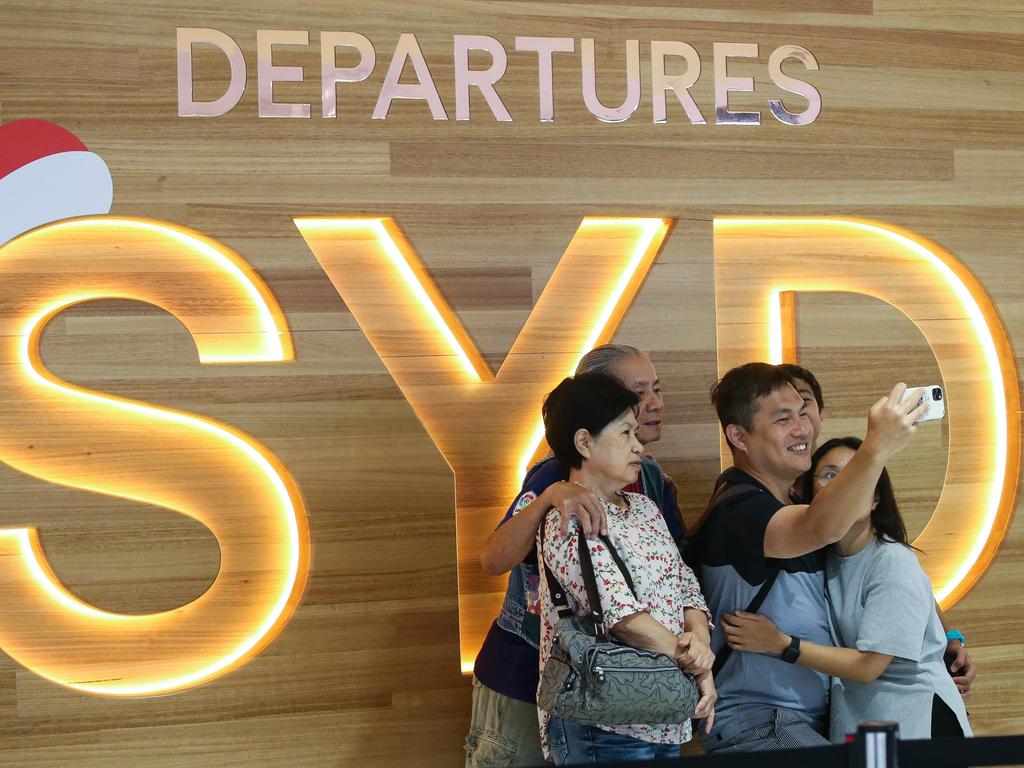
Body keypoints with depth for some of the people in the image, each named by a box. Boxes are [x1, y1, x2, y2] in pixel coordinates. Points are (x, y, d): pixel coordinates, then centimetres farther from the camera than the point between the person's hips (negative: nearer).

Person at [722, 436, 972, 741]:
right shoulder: (824, 558, 3)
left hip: (919, 722, -6)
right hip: (852, 721, 6)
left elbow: (867, 666, -19)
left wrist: (780, 644, -20)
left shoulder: (894, 562, -17)